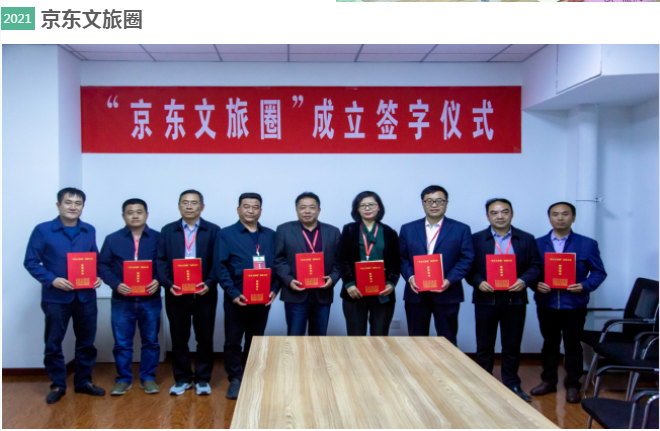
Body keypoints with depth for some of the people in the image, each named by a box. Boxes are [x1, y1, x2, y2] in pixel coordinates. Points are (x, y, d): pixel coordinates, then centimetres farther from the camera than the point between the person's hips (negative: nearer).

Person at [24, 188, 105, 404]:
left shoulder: (89, 231, 6)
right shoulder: (42, 230, -6)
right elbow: (31, 262, -5)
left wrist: (97, 277, -5)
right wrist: (52, 280, -18)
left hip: (86, 296, 3)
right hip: (55, 297, -3)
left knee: (86, 341, 11)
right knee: (53, 343, 6)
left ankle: (84, 381, 26)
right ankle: (57, 385, 22)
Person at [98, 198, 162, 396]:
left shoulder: (158, 238, 1)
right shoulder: (112, 239, 4)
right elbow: (102, 265, 2)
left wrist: (158, 281, -18)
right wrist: (116, 284, -13)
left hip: (150, 300, 0)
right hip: (122, 301, 0)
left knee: (151, 341, 8)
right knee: (122, 343, 7)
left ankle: (148, 378, 21)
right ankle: (123, 379, 21)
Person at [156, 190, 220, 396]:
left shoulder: (213, 230, 2)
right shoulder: (167, 230, 7)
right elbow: (161, 261, 1)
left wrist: (209, 283, -17)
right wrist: (168, 284, -13)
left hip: (204, 293, -1)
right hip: (176, 293, 1)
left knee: (205, 338, 6)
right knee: (178, 338, 9)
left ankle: (203, 379, 20)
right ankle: (182, 378, 23)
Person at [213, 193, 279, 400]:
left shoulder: (270, 235, 9)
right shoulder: (226, 234, -1)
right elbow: (220, 267, -7)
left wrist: (274, 290, -4)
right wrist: (233, 293, -14)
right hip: (237, 299, -3)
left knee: (256, 340, 13)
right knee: (233, 341, 4)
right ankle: (235, 379, 17)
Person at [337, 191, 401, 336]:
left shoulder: (389, 233, 10)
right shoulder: (349, 230, 8)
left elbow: (396, 263, 7)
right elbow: (343, 261, 2)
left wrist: (391, 283, -10)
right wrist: (349, 284, -11)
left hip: (382, 294, 1)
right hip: (355, 293, 0)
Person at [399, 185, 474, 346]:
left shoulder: (461, 229, 3)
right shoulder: (408, 229, 8)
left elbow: (466, 259, -2)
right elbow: (402, 258, 7)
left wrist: (450, 280, -15)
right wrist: (410, 277, -11)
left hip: (447, 294, -1)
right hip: (416, 294, 2)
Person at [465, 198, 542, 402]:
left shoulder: (526, 239, 4)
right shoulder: (476, 239, 1)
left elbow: (536, 265, 2)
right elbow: (468, 267, 0)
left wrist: (524, 281, -15)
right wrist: (478, 282, -17)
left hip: (515, 299, 1)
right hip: (486, 299, -1)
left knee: (512, 346, 10)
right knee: (484, 346, 9)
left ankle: (512, 385, 24)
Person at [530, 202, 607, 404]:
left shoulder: (587, 244, 0)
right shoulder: (538, 244, 3)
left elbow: (599, 272, 0)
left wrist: (585, 286, -17)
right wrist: (536, 284, -15)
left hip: (574, 305, -1)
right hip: (546, 304, 2)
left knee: (572, 345, 9)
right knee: (549, 343, 14)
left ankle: (572, 385, 23)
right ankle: (548, 381, 29)